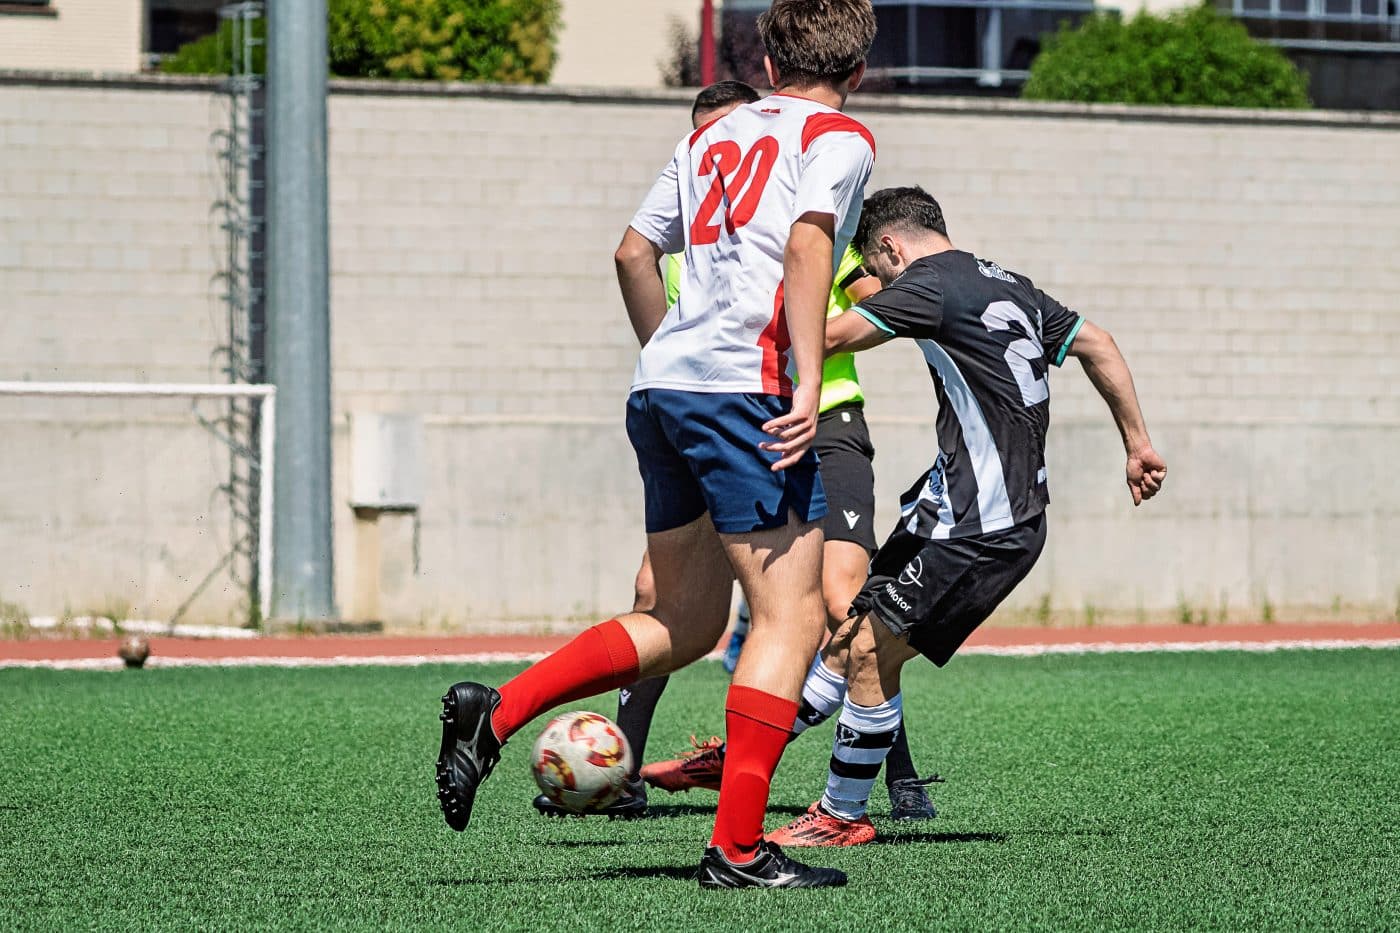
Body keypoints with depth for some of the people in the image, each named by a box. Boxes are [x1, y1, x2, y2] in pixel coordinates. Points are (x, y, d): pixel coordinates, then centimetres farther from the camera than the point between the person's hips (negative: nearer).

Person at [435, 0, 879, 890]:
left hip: (662, 385, 8)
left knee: (683, 625, 16)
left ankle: (496, 710, 4)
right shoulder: (839, 138, 2)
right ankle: (738, 849, -8)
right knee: (792, 616, -3)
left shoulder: (715, 132, 23)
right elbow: (807, 246, -15)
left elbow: (634, 252, 23)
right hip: (745, 388, -8)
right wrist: (809, 383, -20)